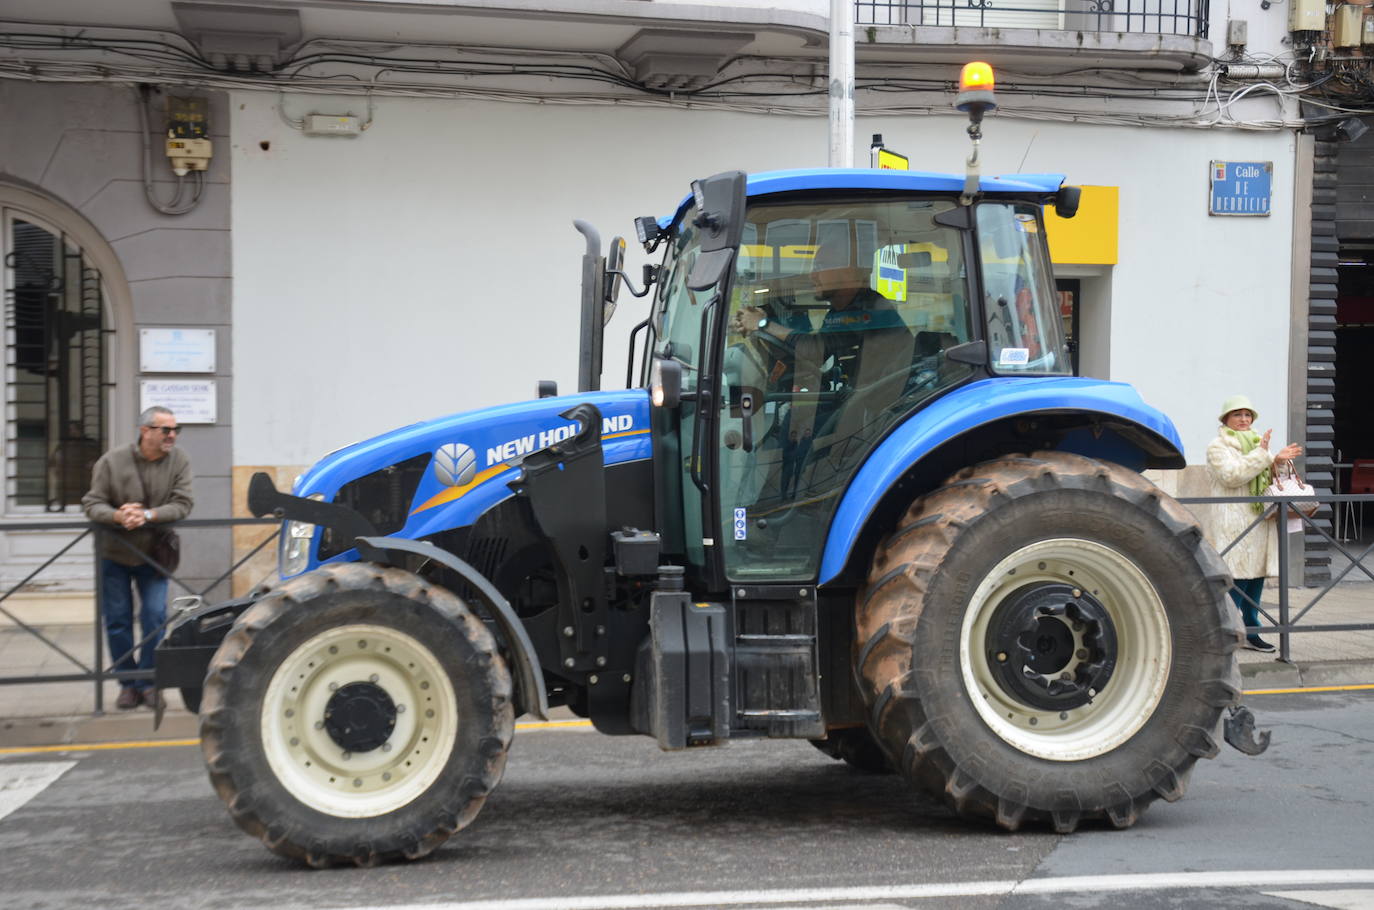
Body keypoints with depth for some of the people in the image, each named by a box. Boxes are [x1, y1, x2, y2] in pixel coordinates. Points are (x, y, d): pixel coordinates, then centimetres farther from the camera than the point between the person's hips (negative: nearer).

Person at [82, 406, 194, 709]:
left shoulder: (179, 461, -9)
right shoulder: (112, 461, -12)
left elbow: (182, 504, -15)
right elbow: (92, 503, -11)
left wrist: (148, 515, -31)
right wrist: (117, 515, -32)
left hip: (153, 554, 0)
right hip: (114, 554, 0)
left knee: (154, 618, -4)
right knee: (117, 621, 5)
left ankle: (148, 683, 10)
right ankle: (127, 683, 18)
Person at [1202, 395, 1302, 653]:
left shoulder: (1258, 444, 22)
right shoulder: (1218, 446, -3)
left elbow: (1268, 479, 24)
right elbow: (1231, 475, -17)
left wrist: (1277, 461, 4)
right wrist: (1263, 456, -18)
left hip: (1259, 522, 8)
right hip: (1232, 523, -8)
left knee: (1256, 579, 8)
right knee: (1235, 581, -13)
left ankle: (1251, 633, 14)